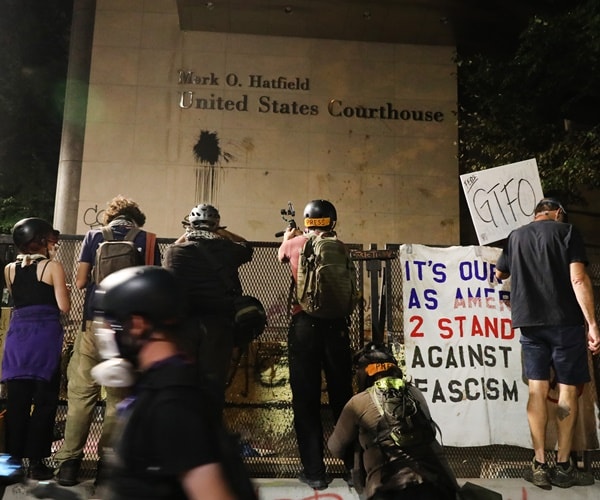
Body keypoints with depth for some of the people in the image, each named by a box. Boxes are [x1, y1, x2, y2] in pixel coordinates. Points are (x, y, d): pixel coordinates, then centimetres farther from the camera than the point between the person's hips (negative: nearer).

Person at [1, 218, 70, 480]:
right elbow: (64, 306, -9)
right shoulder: (53, 267, -5)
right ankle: (36, 462, 8)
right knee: (44, 401, 4)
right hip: (45, 337, -5)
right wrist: (63, 289, 10)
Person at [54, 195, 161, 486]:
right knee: (118, 395, 7)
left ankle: (70, 460, 8)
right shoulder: (147, 240, 5)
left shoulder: (94, 236, 6)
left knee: (82, 392, 7)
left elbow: (80, 282, 3)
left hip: (95, 321, 0)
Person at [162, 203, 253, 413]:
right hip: (218, 323, 0)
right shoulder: (226, 250, -3)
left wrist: (184, 236, 20)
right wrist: (223, 233, 17)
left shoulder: (175, 251, -5)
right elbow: (247, 248, 18)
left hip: (183, 323, 1)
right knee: (214, 382, 7)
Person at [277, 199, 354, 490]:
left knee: (306, 397, 5)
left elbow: (281, 256, 29)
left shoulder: (294, 244, 6)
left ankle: (314, 471, 7)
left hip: (305, 323, -1)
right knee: (342, 394, 11)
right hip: (336, 323, 2)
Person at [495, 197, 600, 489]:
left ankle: (540, 466, 5)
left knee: (537, 390, 5)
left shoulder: (515, 237, 13)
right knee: (568, 389, 5)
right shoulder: (566, 231, 0)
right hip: (565, 321, -3)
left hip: (529, 322, 4)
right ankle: (563, 467, 10)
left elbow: (499, 275, 27)